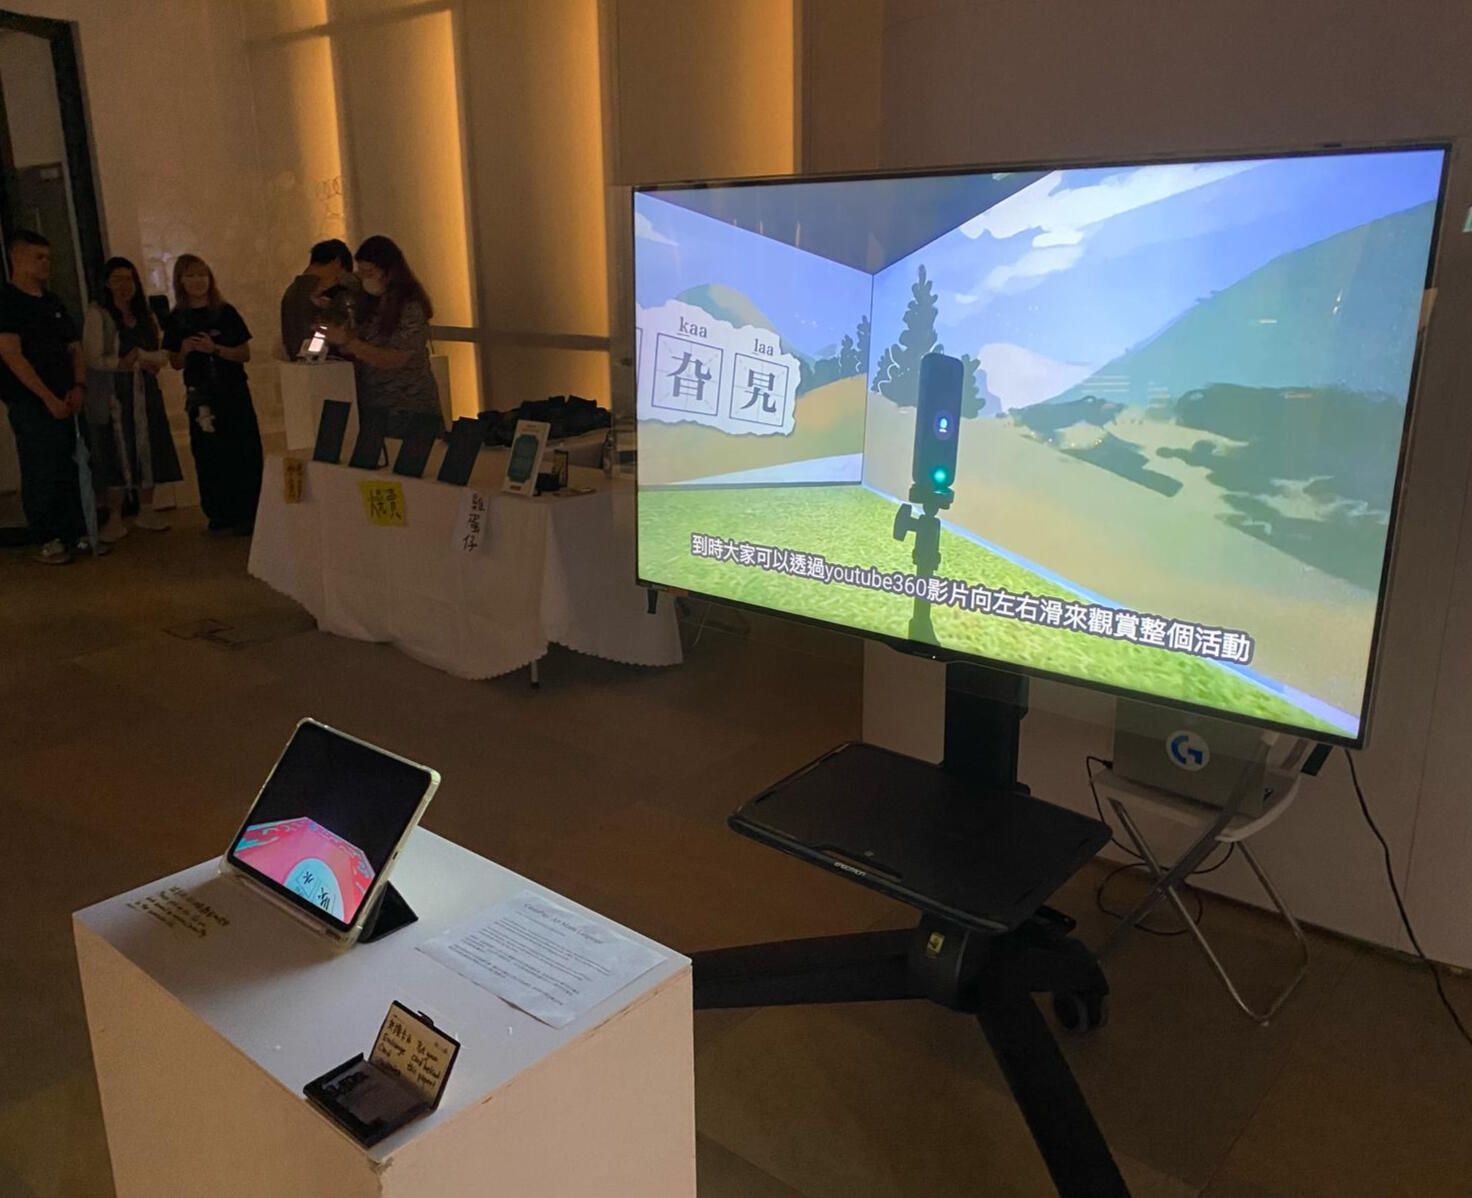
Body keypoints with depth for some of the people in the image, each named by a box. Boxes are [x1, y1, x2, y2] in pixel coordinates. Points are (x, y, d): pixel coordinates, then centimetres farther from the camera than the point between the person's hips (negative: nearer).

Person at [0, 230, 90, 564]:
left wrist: (78, 386, -1)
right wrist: (48, 398, -15)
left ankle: (76, 533, 16)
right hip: (29, 404, -6)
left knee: (69, 470, 8)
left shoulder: (53, 304, 16)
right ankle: (46, 541, 3)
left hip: (63, 403, 6)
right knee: (40, 473, -4)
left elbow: (74, 348, 18)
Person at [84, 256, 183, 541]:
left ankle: (146, 511, 17)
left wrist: (140, 356, -13)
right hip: (112, 395, -4)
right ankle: (115, 518, 5)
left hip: (145, 394, 4)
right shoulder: (97, 314, -2)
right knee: (117, 453, -2)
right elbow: (92, 358, -10)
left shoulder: (145, 316, 13)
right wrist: (123, 363, -17)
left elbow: (163, 354, 5)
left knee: (148, 451, 5)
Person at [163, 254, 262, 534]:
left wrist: (215, 349, -18)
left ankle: (247, 513, 2)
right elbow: (176, 363, 11)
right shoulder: (177, 319, 6)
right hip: (200, 396, 2)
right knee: (209, 457, 4)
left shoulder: (225, 312, 0)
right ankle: (220, 513, 14)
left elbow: (245, 354, -3)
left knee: (242, 452, -4)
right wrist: (184, 350, -10)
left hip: (233, 392, -2)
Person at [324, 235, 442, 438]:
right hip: (371, 406, 7)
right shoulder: (371, 305, 12)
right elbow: (358, 352, 16)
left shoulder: (411, 307, -11)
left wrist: (348, 342, -20)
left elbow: (395, 360, -17)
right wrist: (338, 336, -2)